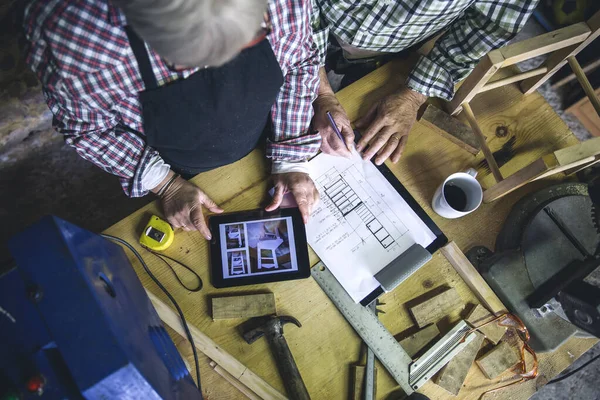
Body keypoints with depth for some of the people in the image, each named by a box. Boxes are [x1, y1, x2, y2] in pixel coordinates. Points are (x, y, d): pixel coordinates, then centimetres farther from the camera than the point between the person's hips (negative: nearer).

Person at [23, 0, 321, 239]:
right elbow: (85, 126, -19)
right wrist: (165, 184, -22)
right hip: (178, 172, -1)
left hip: (261, 147, 2)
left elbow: (299, 64, -14)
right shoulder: (72, 29, -38)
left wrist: (290, 160, -18)